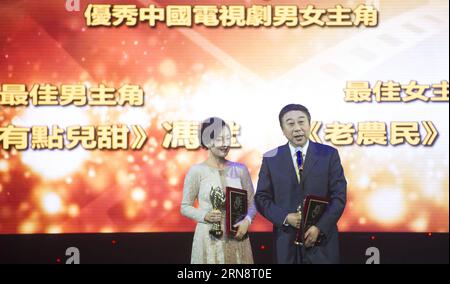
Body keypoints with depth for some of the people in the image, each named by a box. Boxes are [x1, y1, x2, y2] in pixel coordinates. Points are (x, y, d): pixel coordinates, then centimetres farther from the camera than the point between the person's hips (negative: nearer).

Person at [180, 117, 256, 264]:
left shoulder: (240, 169, 5)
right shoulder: (197, 171, -4)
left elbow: (251, 203, 10)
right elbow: (185, 207, 1)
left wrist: (247, 221, -8)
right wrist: (205, 216, -16)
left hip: (237, 238, 3)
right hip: (210, 239, -3)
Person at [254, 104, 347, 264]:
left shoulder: (329, 155, 0)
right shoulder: (271, 159, 3)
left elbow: (339, 195, -3)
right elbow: (262, 198, 2)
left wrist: (320, 228, -13)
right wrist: (285, 218, -13)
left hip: (322, 238, -1)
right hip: (286, 240, 1)